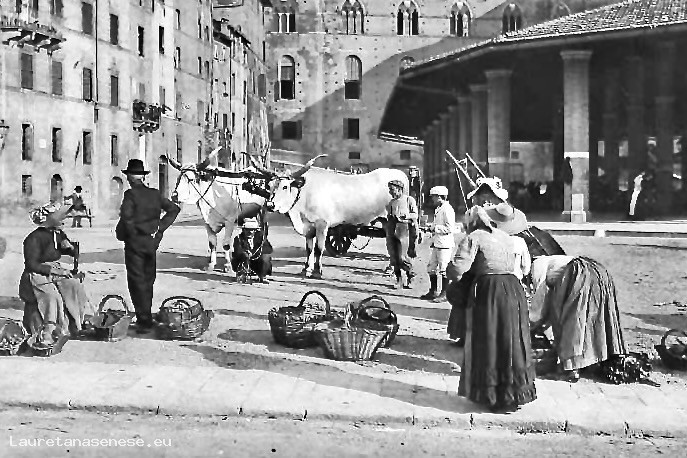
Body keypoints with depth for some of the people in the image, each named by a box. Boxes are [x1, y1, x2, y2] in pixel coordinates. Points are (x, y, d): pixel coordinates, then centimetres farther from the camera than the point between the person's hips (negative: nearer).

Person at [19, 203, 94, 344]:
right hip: (37, 276, -7)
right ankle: (45, 334, -27)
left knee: (75, 285, -19)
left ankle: (86, 320, -12)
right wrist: (54, 270, -21)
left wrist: (69, 246, -3)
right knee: (52, 296, -31)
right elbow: (32, 265, -17)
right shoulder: (34, 238, -14)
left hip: (56, 272, 7)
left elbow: (73, 253, 20)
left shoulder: (58, 234, 8)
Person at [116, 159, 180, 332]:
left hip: (135, 243, -6)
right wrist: (160, 228, 8)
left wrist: (122, 234, -7)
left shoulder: (130, 194, -12)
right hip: (152, 242, 6)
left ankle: (145, 320, -5)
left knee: (137, 281, -1)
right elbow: (174, 208, 10)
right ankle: (145, 316, 25)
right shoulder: (155, 194, 6)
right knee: (148, 280, 16)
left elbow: (126, 217, -24)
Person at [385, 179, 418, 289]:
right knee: (394, 258, 3)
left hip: (403, 231, -5)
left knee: (402, 257, -10)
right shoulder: (390, 202, 18)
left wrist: (403, 215, -16)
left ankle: (411, 273, 14)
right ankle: (399, 280, 13)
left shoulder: (409, 200, 3)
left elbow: (415, 215, -3)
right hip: (390, 232, 5)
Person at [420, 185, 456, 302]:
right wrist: (431, 226, 11)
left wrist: (435, 228, -15)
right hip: (436, 244, 10)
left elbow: (450, 228, -20)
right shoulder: (438, 209, 17)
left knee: (443, 269, -4)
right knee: (431, 268, 14)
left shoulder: (447, 209, -14)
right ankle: (433, 291, 24)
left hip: (445, 245, -10)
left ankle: (444, 294, 4)